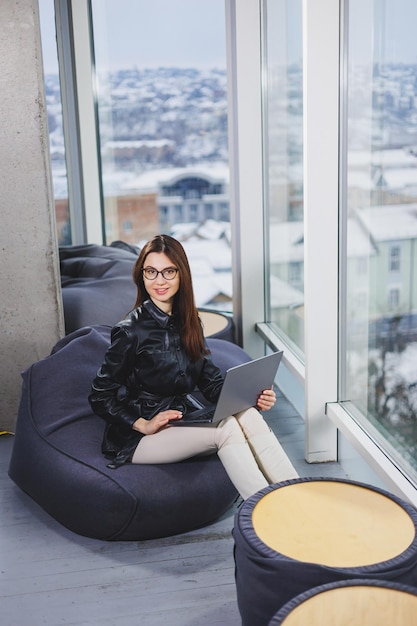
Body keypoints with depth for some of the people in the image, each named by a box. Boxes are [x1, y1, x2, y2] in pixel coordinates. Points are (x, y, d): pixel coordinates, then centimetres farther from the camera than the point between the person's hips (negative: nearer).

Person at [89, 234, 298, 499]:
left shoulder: (189, 322, 7)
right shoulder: (131, 330, -12)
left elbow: (211, 381, 8)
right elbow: (100, 396, -8)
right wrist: (144, 425, -19)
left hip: (184, 422, 6)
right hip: (138, 437, -6)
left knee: (248, 416, -23)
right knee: (226, 428, -30)